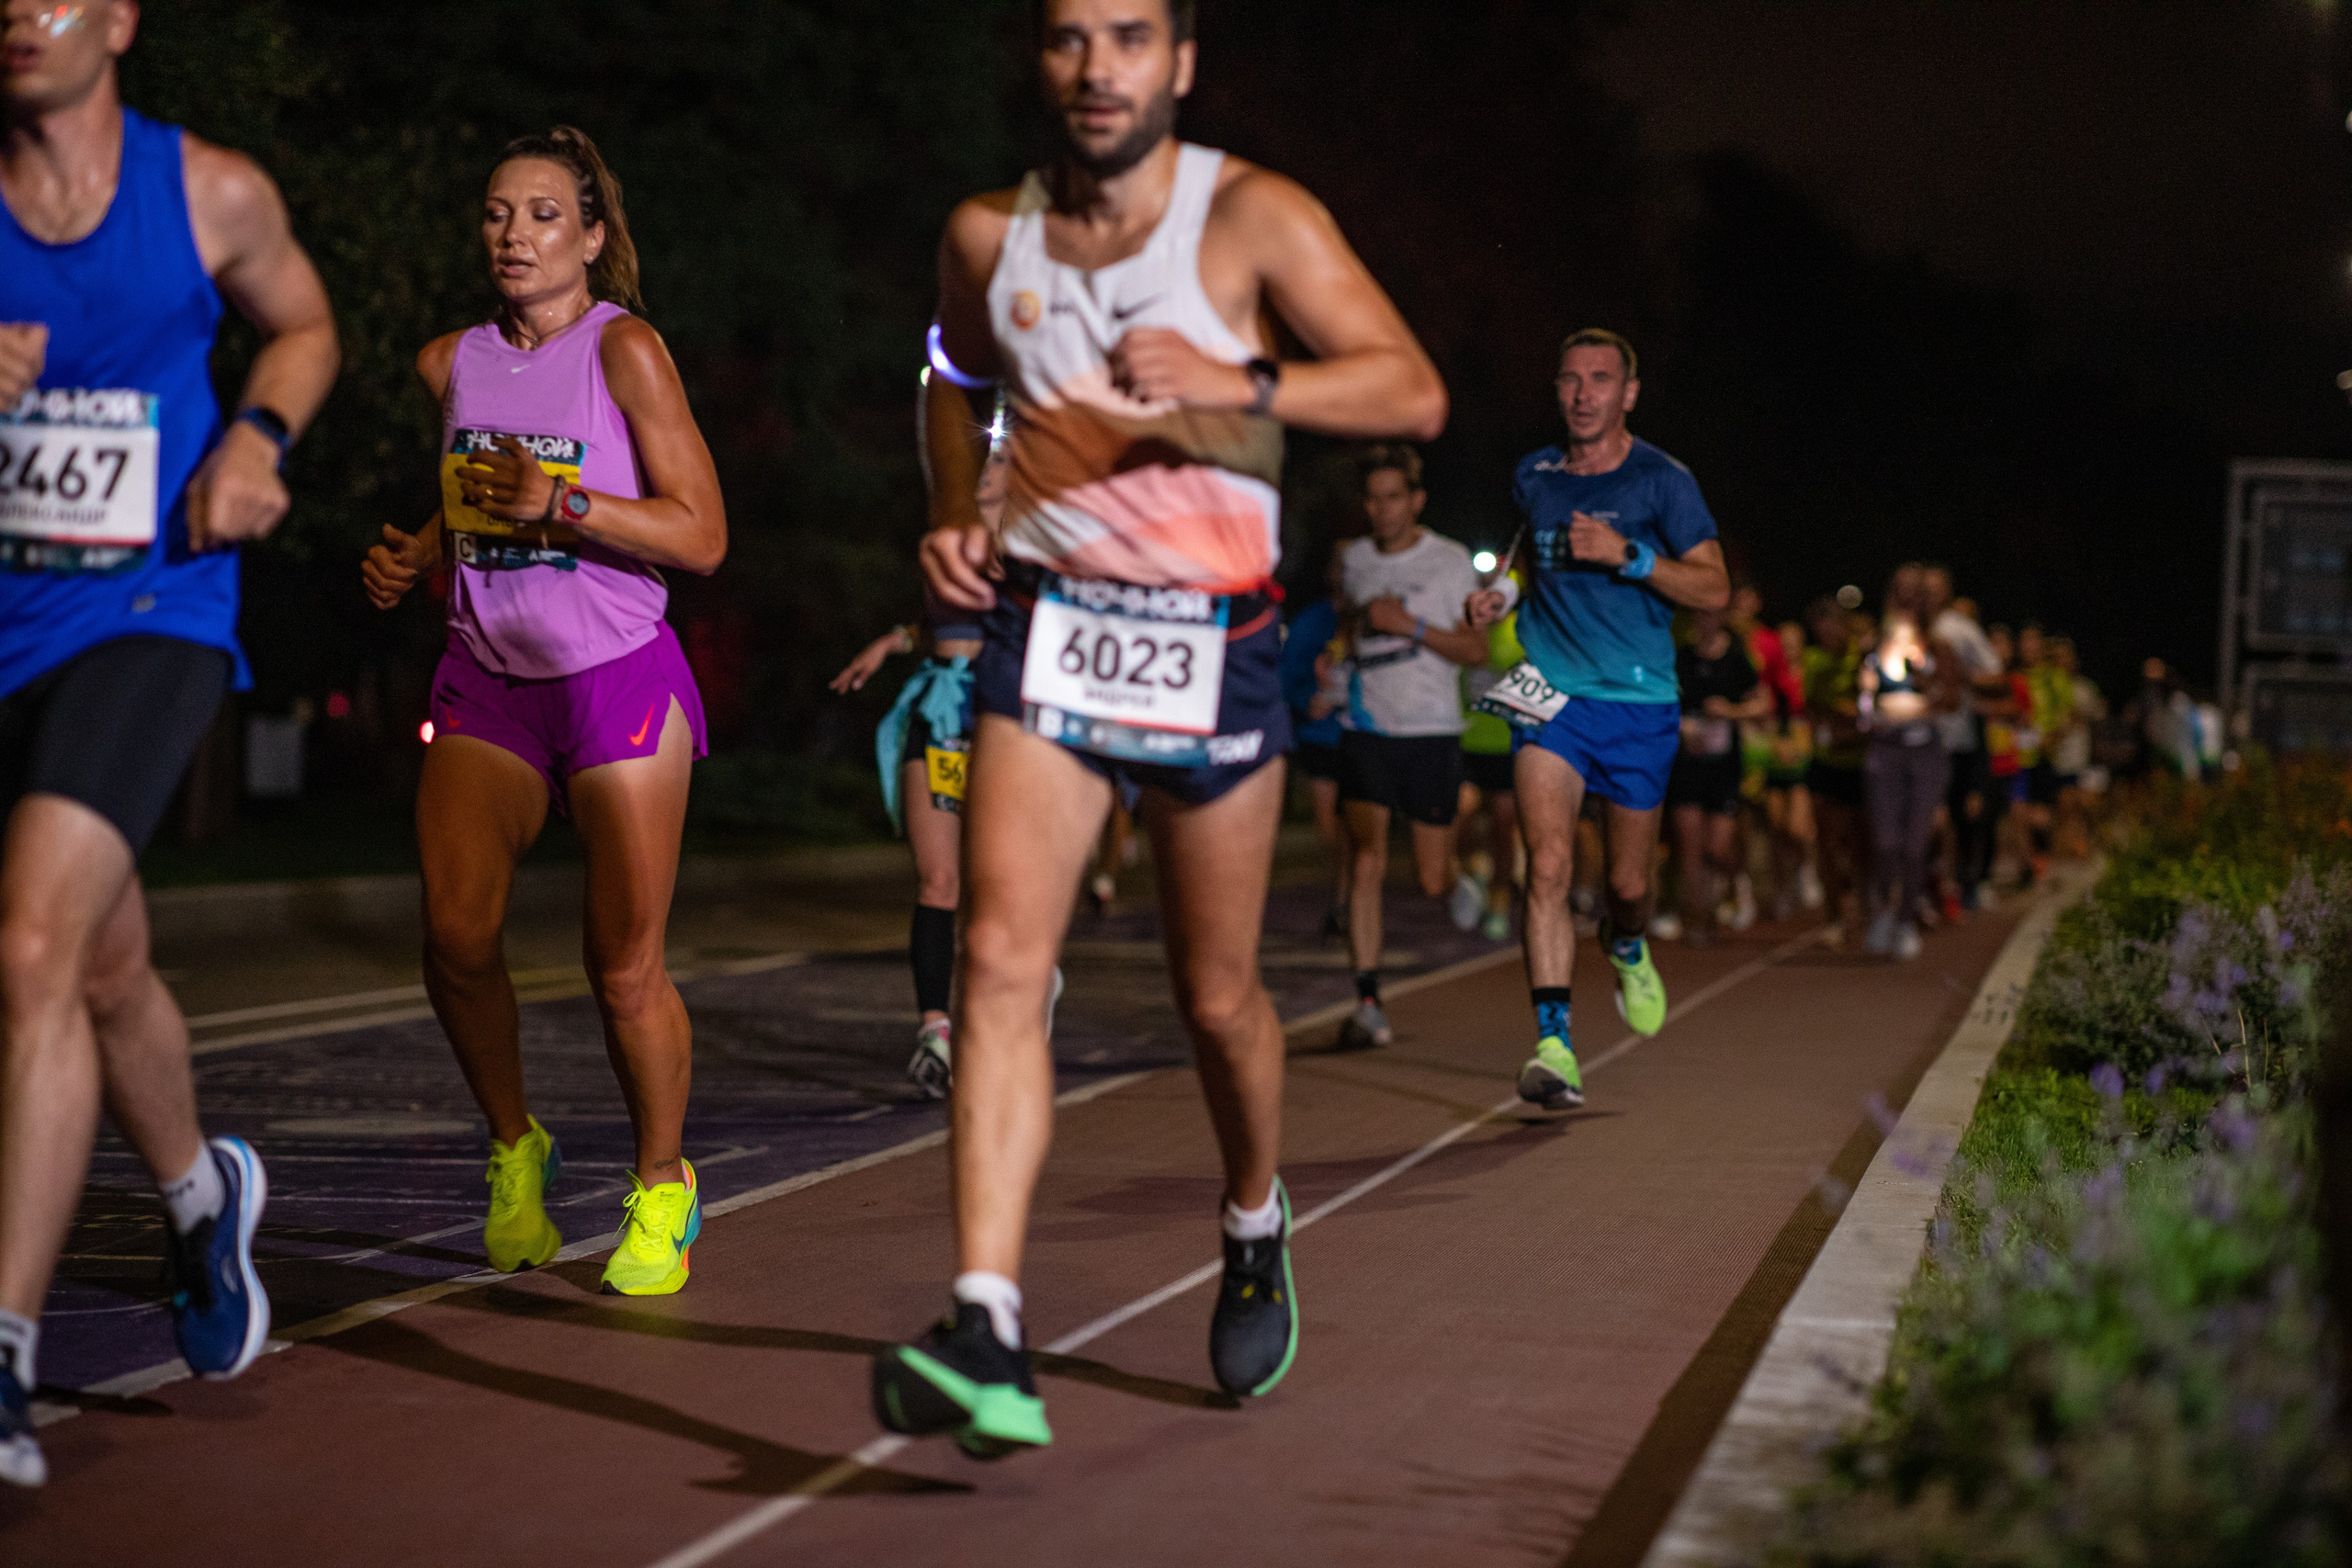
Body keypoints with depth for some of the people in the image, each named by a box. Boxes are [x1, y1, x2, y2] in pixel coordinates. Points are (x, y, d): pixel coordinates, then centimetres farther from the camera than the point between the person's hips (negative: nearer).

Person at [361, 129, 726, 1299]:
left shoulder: (624, 348, -7)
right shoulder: (452, 364, 9)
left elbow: (701, 537, -11)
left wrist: (563, 503, -21)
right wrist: (414, 560, 4)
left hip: (619, 680, -4)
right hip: (488, 679, 4)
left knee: (624, 969, -2)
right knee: (454, 935, -11)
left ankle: (661, 1184, 19)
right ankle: (514, 1148, 14)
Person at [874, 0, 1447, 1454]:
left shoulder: (1250, 215, -8)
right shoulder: (988, 234, 4)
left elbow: (1414, 389, -15)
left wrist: (1238, 385, -30)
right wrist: (954, 516, 7)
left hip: (1212, 641, -2)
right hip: (1046, 625, 2)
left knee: (1218, 999, 10)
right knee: (1002, 960, -17)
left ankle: (1258, 1231, 41)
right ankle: (989, 1340, -23)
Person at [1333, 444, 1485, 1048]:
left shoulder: (1450, 562, -2)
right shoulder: (1353, 560, 9)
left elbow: (1475, 649, -4)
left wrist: (1411, 626, -16)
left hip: (1431, 732, -2)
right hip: (1366, 730, 2)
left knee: (1430, 880, 2)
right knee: (1367, 861, -14)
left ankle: (1459, 882, 41)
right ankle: (1368, 1004, -13)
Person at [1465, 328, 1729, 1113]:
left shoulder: (1661, 480, -4)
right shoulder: (1535, 475, 7)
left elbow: (1714, 588, -8)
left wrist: (1627, 555, -20)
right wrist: (1504, 590, 9)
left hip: (1640, 701, -1)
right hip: (1550, 694, 1)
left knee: (1628, 883, 10)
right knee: (1549, 864, -18)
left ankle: (1628, 948, 48)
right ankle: (1554, 1046, -22)